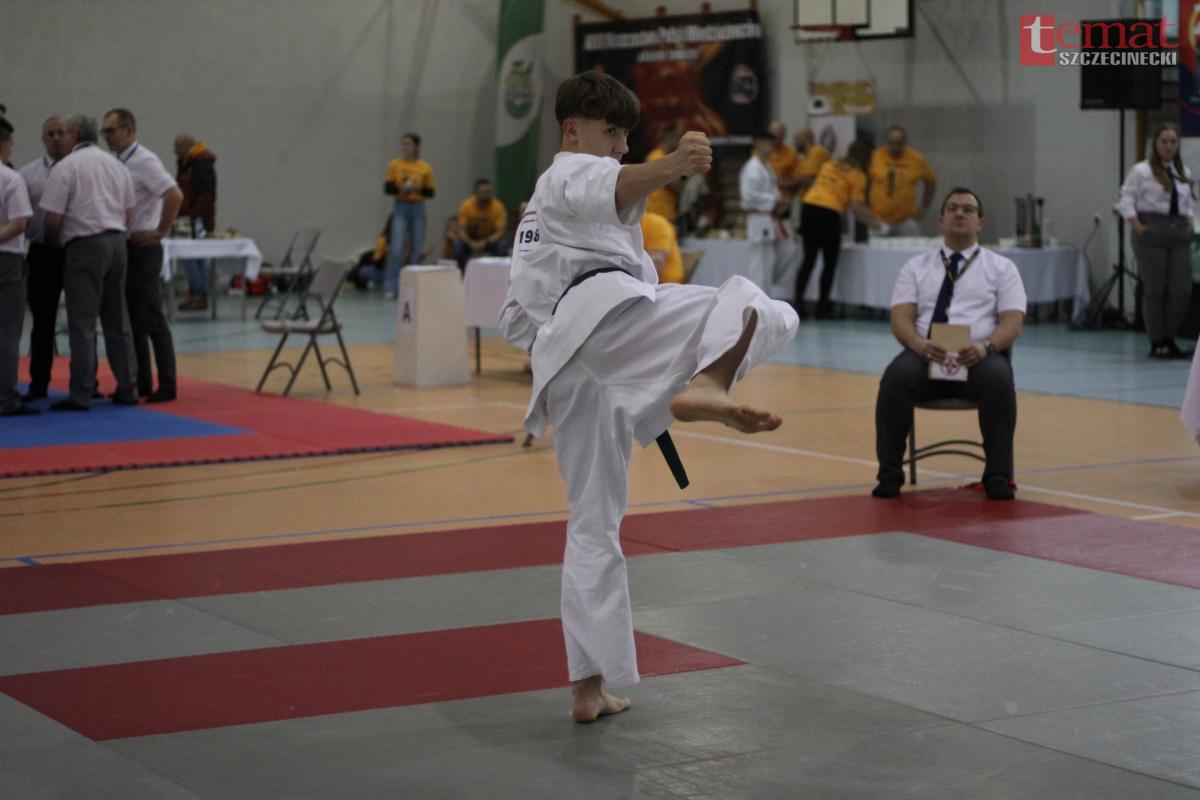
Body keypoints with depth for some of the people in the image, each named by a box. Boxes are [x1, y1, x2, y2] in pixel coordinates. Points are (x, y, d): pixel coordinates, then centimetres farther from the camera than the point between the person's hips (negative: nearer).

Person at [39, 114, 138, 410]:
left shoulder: (66, 167, -8)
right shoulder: (117, 165, 13)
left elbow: (53, 219, -9)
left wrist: (52, 242, 9)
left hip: (85, 245, -6)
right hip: (117, 242, 6)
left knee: (82, 322, -4)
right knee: (118, 320, 13)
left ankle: (81, 394, -5)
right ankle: (127, 388, 14)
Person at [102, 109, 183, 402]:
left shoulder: (144, 161, -13)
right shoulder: (117, 163, 12)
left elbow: (175, 195, -24)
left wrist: (160, 232, -18)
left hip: (143, 249, -9)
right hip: (122, 248, 9)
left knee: (151, 320, -6)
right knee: (131, 320, 11)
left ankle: (167, 386, -2)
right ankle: (140, 384, 18)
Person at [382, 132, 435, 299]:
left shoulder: (425, 168, 4)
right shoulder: (395, 165, 3)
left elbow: (430, 192, 6)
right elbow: (387, 188, 4)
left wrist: (417, 189, -13)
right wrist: (400, 188, -15)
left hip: (418, 208, 1)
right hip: (401, 207, -1)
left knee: (416, 250, 4)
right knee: (396, 249, -10)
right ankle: (390, 287, -8)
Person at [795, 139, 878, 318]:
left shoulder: (829, 164, 18)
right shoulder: (858, 175, 2)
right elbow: (856, 207, -6)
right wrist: (874, 222, 5)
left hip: (808, 205, 6)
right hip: (829, 212, -6)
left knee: (809, 258, 12)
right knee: (830, 262, 7)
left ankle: (798, 300, 4)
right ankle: (822, 307, 9)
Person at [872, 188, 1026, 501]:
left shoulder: (1001, 267, 15)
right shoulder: (916, 267, 18)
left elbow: (1013, 321, 3)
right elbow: (901, 317, 6)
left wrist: (985, 346, -19)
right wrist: (918, 342, -18)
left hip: (979, 357, -1)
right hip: (926, 355, 1)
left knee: (998, 379, -36)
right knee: (896, 376, -32)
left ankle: (998, 476, -28)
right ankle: (890, 473, -24)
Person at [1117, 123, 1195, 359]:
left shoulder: (1184, 173, 17)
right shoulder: (1141, 171, -1)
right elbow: (1126, 202, -5)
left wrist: (1188, 225, 11)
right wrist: (1139, 228, -12)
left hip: (1179, 235, 5)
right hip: (1152, 233, -5)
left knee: (1183, 290, -1)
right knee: (1154, 289, -3)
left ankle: (1170, 339, 13)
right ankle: (1157, 343, 5)